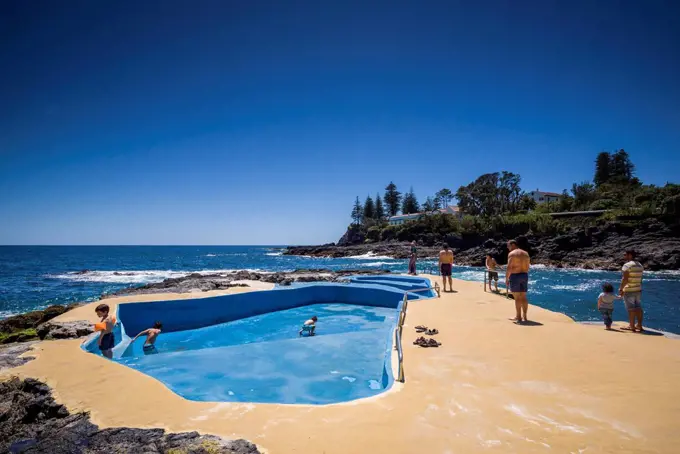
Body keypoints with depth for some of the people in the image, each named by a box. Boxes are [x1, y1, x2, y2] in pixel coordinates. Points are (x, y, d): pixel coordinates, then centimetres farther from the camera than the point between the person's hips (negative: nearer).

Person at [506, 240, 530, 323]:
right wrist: (524, 276, 17)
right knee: (523, 297, 10)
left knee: (517, 298, -3)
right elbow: (527, 267, 12)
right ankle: (524, 316, 14)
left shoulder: (512, 254, -10)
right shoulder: (526, 253, 12)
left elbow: (509, 268, -16)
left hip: (515, 276, -7)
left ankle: (519, 317, 0)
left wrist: (506, 279, -10)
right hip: (525, 276, 7)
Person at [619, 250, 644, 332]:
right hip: (638, 289, 8)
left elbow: (625, 279, -20)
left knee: (631, 308, -4)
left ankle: (632, 327, -1)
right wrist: (638, 287, 20)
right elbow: (640, 279, 14)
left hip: (629, 290, -8)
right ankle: (639, 326, 16)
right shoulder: (639, 265, 12)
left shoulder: (627, 265, -15)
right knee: (638, 307, 11)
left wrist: (621, 289, -16)